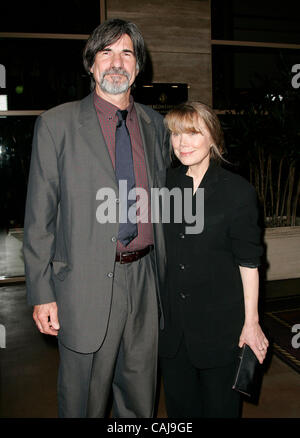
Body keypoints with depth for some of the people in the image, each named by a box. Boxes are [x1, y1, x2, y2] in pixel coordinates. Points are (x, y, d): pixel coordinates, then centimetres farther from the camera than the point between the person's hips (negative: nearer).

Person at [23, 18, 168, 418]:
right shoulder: (57, 124, -4)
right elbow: (39, 216, -5)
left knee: (140, 399, 21)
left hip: (143, 280, 4)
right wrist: (41, 293, -8)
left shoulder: (153, 123, 8)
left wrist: (163, 272, 13)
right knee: (83, 402, 14)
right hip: (86, 286, -3)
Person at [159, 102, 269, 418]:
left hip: (219, 321, -3)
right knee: (179, 403, 18)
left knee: (220, 405, 15)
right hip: (170, 318, 3)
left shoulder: (238, 190, -9)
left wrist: (251, 322, -6)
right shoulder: (164, 184, 1)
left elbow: (248, 261, -7)